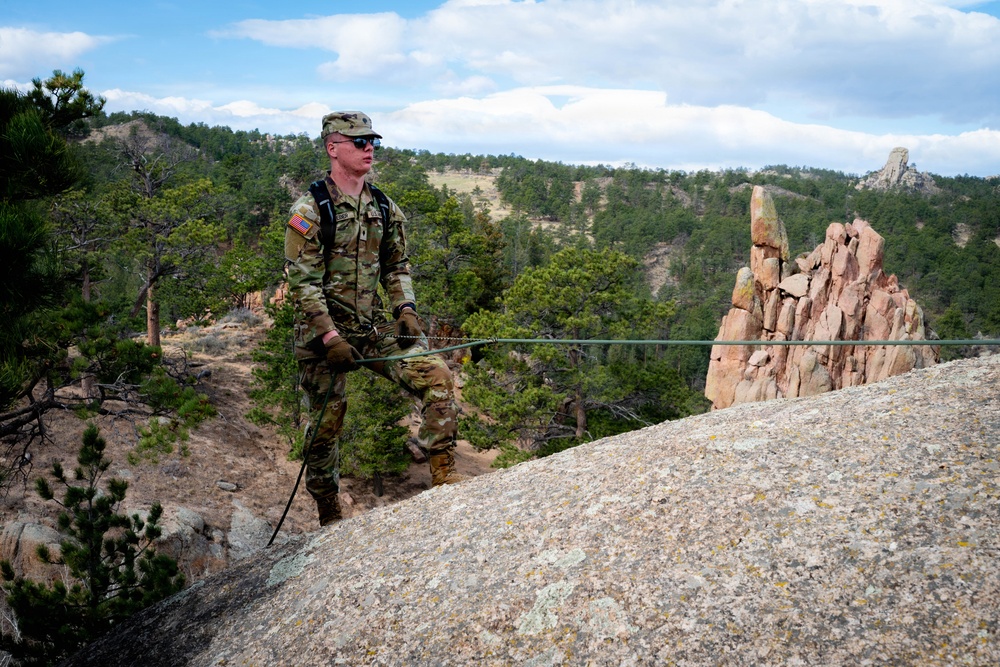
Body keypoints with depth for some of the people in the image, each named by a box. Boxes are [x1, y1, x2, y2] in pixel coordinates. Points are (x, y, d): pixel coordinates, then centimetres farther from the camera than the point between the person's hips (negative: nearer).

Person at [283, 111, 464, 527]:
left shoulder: (384, 208, 8)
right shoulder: (310, 210, -9)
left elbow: (396, 267, 17)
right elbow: (302, 281, -13)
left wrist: (406, 310, 1)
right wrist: (330, 337, -19)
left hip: (375, 328, 4)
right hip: (323, 332, -4)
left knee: (436, 375, -15)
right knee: (325, 423, 4)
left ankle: (443, 474, -9)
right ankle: (328, 517, 22)